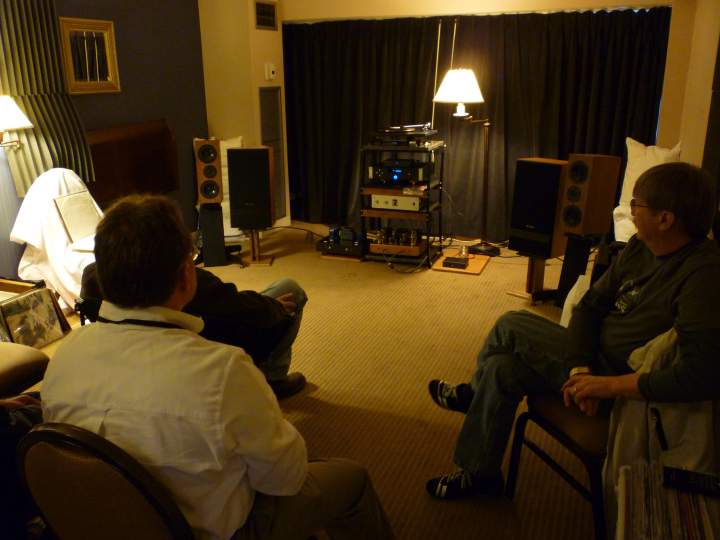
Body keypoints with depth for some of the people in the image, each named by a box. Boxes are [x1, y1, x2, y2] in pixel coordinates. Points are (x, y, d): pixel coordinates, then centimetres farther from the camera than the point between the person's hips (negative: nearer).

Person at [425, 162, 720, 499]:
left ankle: (474, 393, 16)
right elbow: (590, 306, 0)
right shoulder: (639, 247, -1)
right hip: (594, 356, 8)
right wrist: (580, 369, -16)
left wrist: (609, 385, -29)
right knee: (501, 368, 1)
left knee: (511, 325, -13)